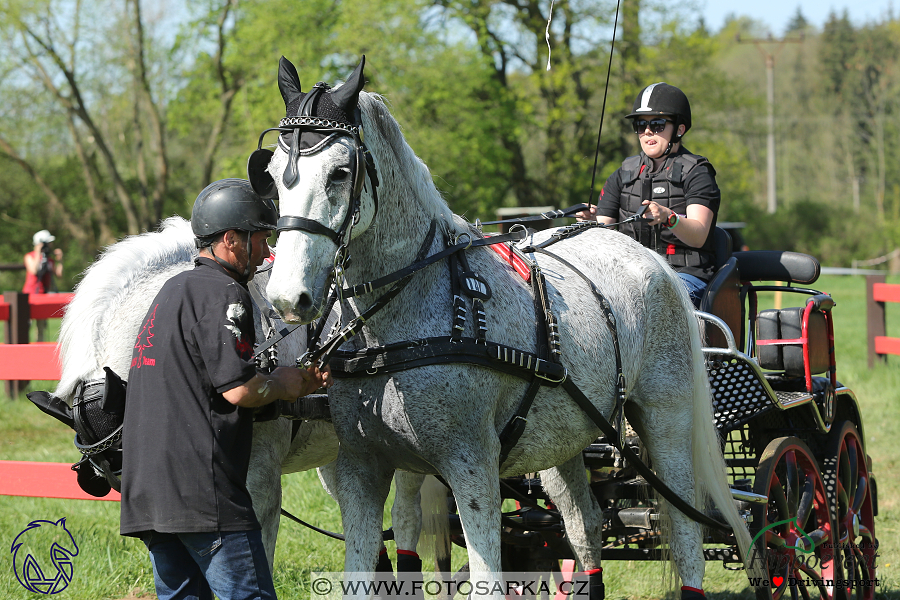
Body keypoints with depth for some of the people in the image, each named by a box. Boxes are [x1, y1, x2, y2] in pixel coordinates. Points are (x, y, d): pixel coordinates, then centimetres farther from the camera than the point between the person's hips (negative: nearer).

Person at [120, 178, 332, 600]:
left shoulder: (174, 289, 22)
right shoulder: (223, 293, -10)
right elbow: (239, 390, -17)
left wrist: (298, 383, 24)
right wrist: (283, 384, 3)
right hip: (200, 489, -10)